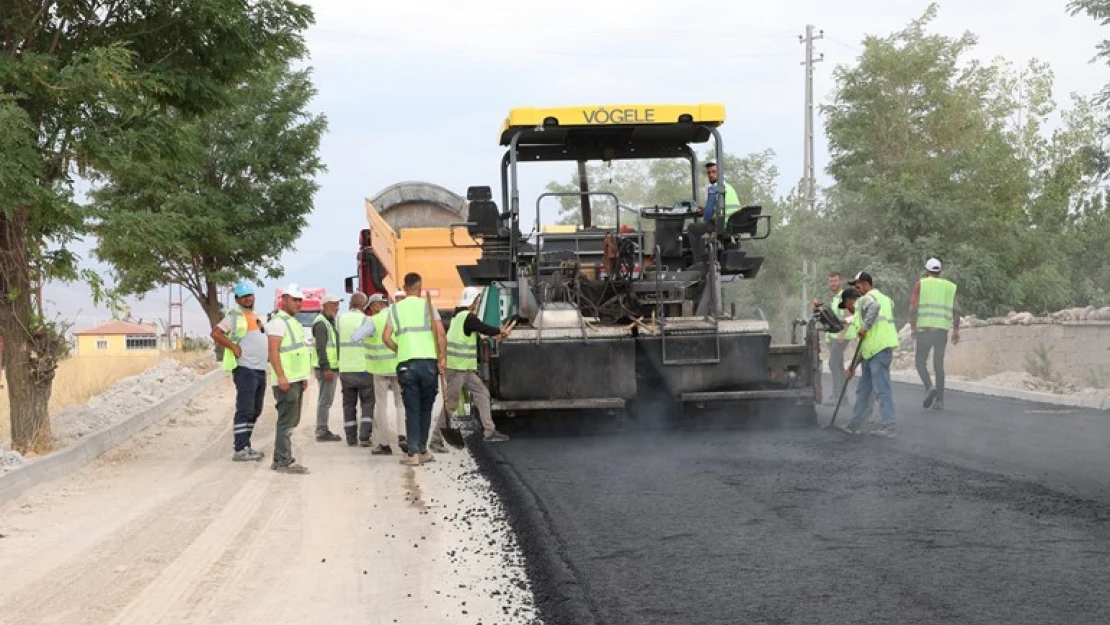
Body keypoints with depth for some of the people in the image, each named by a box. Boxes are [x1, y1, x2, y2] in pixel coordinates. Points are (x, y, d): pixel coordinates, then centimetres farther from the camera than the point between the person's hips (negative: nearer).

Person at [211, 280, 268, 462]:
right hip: (245, 370, -9)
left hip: (260, 369, 9)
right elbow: (216, 333, -18)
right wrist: (235, 348, -18)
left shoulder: (256, 316, 19)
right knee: (245, 410, -11)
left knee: (255, 411, 13)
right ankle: (239, 450, -13)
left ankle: (245, 445, 20)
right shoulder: (235, 316, -7)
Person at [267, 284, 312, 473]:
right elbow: (274, 350, -19)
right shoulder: (279, 322, -10)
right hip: (286, 380, -10)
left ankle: (280, 459, 20)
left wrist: (303, 377, 25)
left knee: (290, 421, 14)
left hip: (296, 380, 10)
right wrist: (281, 376, -26)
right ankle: (284, 462, -11)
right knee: (287, 421, -11)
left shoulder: (293, 322, 21)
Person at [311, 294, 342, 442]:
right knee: (325, 400, -9)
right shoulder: (321, 323, -13)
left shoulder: (330, 322, 20)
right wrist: (326, 368, -25)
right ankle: (322, 432, -8)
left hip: (331, 367, 10)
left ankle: (323, 431, 18)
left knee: (326, 400, 13)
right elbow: (320, 347, -20)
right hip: (326, 368, -10)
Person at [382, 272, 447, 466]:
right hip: (428, 362, -1)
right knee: (425, 409, 12)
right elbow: (441, 333, -7)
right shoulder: (428, 305, 4)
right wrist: (443, 358, -2)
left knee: (412, 410, 3)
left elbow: (386, 337, 0)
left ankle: (413, 452, -6)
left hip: (406, 364, 1)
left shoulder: (395, 308, 8)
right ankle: (422, 450, 16)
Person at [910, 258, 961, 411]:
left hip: (925, 328, -3)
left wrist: (913, 328, -1)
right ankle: (939, 400, 6)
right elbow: (956, 310, 6)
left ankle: (929, 388, -19)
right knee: (939, 364, 10)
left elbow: (913, 307, -4)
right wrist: (956, 330, 8)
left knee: (921, 361, 6)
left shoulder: (921, 284, 5)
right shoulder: (950, 286, 14)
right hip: (943, 329, 3)